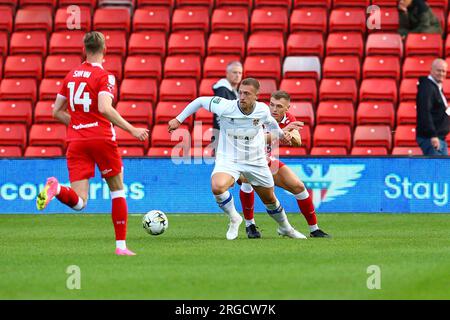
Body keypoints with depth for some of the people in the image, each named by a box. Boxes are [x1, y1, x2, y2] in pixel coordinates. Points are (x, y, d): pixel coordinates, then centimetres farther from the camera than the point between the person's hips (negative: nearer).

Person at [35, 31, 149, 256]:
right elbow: (104, 108, -21)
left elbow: (57, 112, 17)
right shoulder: (104, 77, -6)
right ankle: (121, 244, 14)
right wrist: (132, 130, -17)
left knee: (79, 202, -3)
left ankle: (56, 188, -34)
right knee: (118, 190, 15)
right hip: (102, 138, -4)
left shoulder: (71, 75, 13)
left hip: (76, 142, 4)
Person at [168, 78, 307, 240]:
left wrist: (280, 133, 2)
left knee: (270, 199, 16)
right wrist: (178, 120, -3)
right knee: (217, 187, -33)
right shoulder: (225, 107, -21)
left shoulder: (263, 110, -12)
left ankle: (285, 228, 47)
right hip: (228, 159, -3)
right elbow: (200, 101, -5)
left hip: (256, 161, 3)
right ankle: (234, 219, -6)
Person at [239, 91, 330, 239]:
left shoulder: (289, 119, -10)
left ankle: (314, 229, 12)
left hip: (269, 160, 5)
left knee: (298, 186, -3)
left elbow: (297, 142, -22)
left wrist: (291, 137, -45)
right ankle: (249, 224, -16)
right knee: (247, 179, -35)